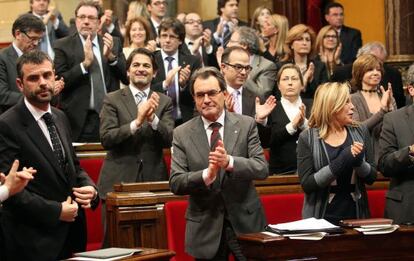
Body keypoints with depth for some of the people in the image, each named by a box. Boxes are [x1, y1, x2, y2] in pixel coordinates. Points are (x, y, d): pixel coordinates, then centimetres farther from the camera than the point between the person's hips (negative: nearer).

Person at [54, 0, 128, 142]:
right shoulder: (63, 46, 1)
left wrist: (111, 56, -11)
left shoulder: (114, 43, 10)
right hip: (79, 119, -3)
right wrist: (85, 63, -18)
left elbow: (127, 78, 5)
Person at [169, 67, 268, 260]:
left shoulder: (246, 125, 0)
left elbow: (262, 169, -9)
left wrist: (229, 162, -27)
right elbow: (175, 183, -7)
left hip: (245, 221, 0)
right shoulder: (182, 134, 0)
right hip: (205, 227, 0)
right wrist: (207, 175, -25)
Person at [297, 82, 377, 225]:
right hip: (322, 217, -3)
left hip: (356, 214, 3)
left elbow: (372, 177, 3)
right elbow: (306, 183, -14)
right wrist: (340, 162, -23)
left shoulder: (360, 132, 3)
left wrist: (359, 162, -17)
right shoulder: (307, 138, -7)